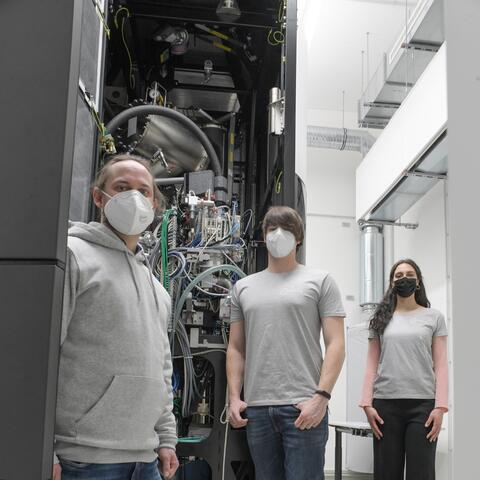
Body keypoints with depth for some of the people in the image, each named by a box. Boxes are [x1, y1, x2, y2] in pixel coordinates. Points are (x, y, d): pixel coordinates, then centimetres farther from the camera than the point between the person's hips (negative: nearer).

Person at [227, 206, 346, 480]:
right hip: (256, 409, 4)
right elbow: (236, 348, 16)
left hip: (303, 406, -3)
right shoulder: (244, 287, 15)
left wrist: (321, 397, -12)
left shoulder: (320, 281, 5)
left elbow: (336, 344, -2)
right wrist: (234, 397, 5)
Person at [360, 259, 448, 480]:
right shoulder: (381, 319, 13)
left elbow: (440, 365, 4)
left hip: (423, 403, -1)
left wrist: (440, 406, -7)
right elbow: (372, 365, 10)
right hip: (385, 403, 1)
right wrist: (367, 403, 0)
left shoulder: (434, 317, 9)